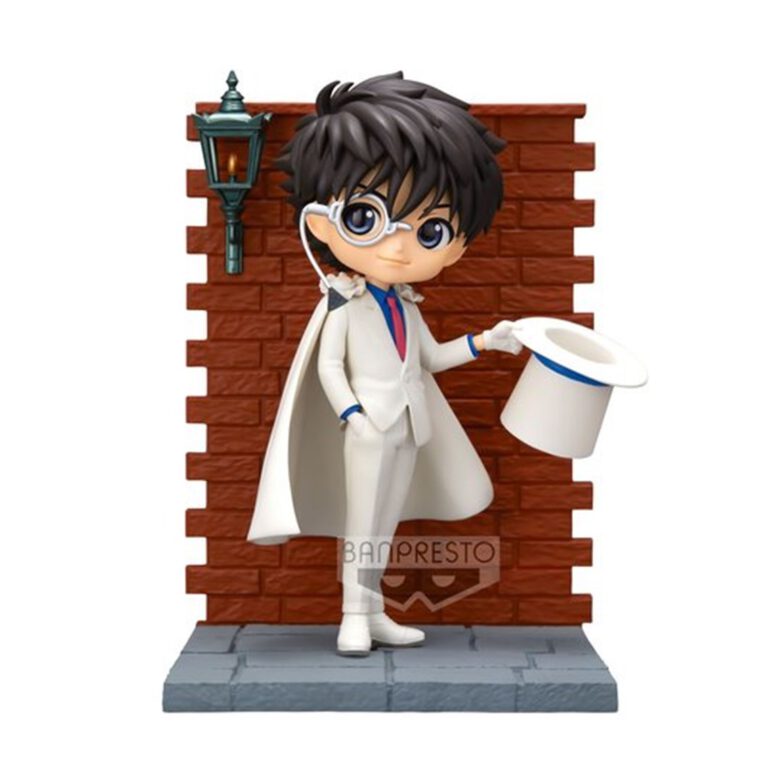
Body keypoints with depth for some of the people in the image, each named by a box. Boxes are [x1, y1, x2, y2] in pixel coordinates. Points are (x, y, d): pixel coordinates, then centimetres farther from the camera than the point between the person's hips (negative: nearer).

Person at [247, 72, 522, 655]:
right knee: (360, 524, -2)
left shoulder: (408, 308, 7)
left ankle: (374, 614, 20)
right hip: (368, 428, -6)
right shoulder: (345, 307, -12)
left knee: (385, 526, 12)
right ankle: (353, 620, 4)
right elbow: (329, 365, -14)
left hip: (409, 428, 6)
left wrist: (485, 342, 13)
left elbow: (430, 359, 18)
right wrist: (352, 414, -24)